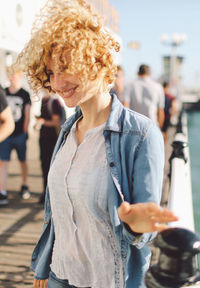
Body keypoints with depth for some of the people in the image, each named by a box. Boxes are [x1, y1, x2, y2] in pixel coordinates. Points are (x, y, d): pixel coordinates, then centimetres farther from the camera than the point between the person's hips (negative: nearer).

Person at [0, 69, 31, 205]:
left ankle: (25, 186, 31)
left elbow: (27, 115, 1)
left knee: (23, 161, 11)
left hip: (20, 134, -2)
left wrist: (25, 132, -3)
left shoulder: (25, 94, 0)